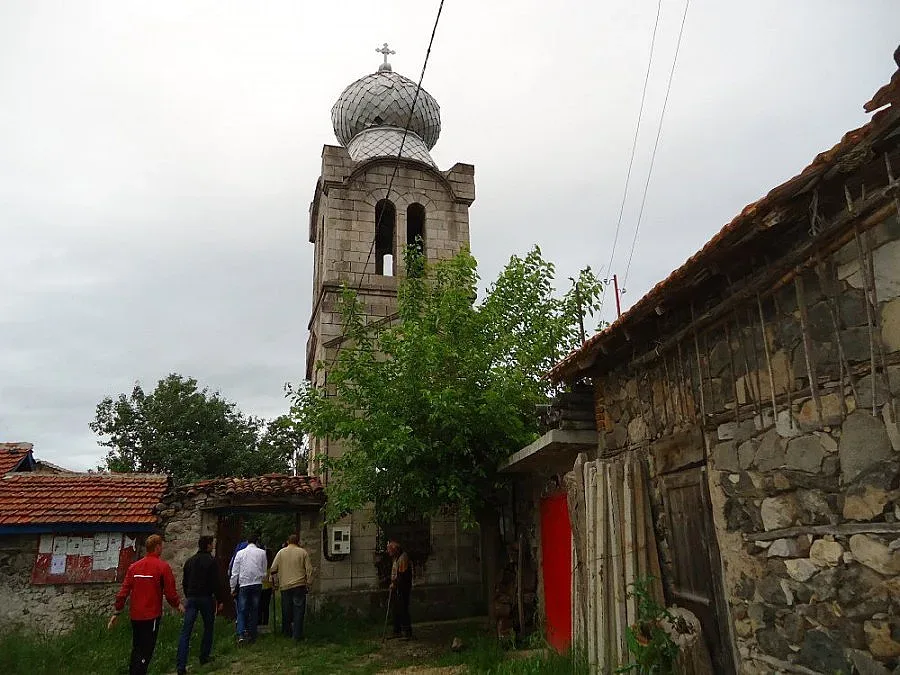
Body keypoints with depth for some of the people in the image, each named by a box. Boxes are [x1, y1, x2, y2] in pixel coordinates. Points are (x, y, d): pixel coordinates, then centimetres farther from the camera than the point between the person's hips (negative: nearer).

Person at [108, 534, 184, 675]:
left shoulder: (134, 566, 2)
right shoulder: (163, 566, -13)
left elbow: (123, 591, 2)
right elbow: (170, 592, -12)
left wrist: (117, 612, 10)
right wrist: (178, 605, 5)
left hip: (135, 616, 5)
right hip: (152, 616, -5)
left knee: (136, 649, 21)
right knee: (146, 652, 3)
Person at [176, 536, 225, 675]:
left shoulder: (190, 561, 9)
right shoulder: (211, 561, -8)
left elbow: (184, 582, 16)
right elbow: (216, 583, -12)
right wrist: (220, 600, -4)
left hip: (191, 599, 4)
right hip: (206, 598, -4)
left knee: (186, 632, -1)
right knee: (208, 628, 15)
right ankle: (204, 658, 21)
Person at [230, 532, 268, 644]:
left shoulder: (240, 553, 2)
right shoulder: (262, 553, 1)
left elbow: (235, 572, 3)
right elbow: (264, 571, 7)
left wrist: (233, 587, 10)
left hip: (243, 585, 0)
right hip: (257, 584, 1)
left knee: (242, 610, 4)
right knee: (254, 610, 9)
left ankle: (241, 634, -11)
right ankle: (252, 635, 11)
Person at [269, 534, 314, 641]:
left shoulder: (281, 552, 3)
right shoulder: (303, 552, -1)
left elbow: (273, 569, 2)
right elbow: (309, 569, -2)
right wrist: (308, 583, 5)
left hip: (285, 586, 2)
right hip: (299, 585, -2)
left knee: (286, 610, 15)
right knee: (298, 610, 1)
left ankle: (287, 632, 26)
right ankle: (297, 635, -1)